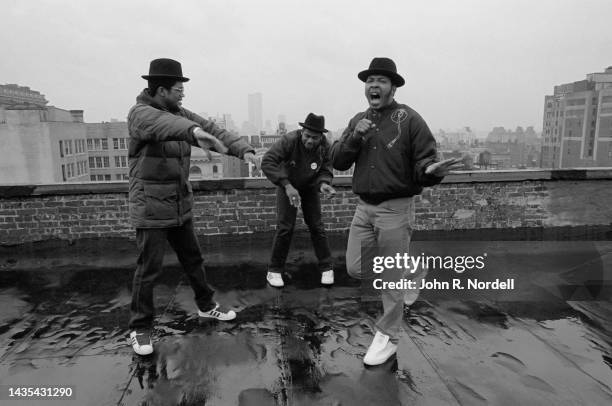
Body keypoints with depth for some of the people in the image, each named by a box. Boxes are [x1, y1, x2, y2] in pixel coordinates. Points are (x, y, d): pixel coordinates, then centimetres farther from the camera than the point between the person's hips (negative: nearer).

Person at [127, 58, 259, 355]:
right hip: (151, 208, -7)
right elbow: (162, 125, -39)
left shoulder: (180, 114, 7)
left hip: (181, 206, 7)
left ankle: (205, 306, 35)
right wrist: (194, 131, -59)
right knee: (148, 270, 1)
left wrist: (243, 149, -17)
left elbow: (212, 130, -1)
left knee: (193, 260, 17)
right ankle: (140, 329, 19)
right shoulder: (140, 113, -15)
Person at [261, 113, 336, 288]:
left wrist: (323, 183, -35)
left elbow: (326, 169, -11)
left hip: (310, 188, 3)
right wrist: (286, 185, -45)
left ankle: (327, 268, 15)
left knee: (316, 226, 2)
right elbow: (267, 162, -37)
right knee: (285, 228, -8)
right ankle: (274, 271, 7)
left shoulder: (324, 146, -20)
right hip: (287, 186, -3)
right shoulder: (289, 140, -31)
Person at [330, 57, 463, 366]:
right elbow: (337, 161, 4)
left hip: (395, 209, -5)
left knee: (391, 280, 4)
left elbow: (423, 162, -11)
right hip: (364, 207, 6)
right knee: (357, 270, 10)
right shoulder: (358, 121, 8)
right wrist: (354, 138, -14)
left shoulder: (409, 119, -8)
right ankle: (408, 270, 36)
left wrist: (432, 170, -34)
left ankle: (387, 337, 26)